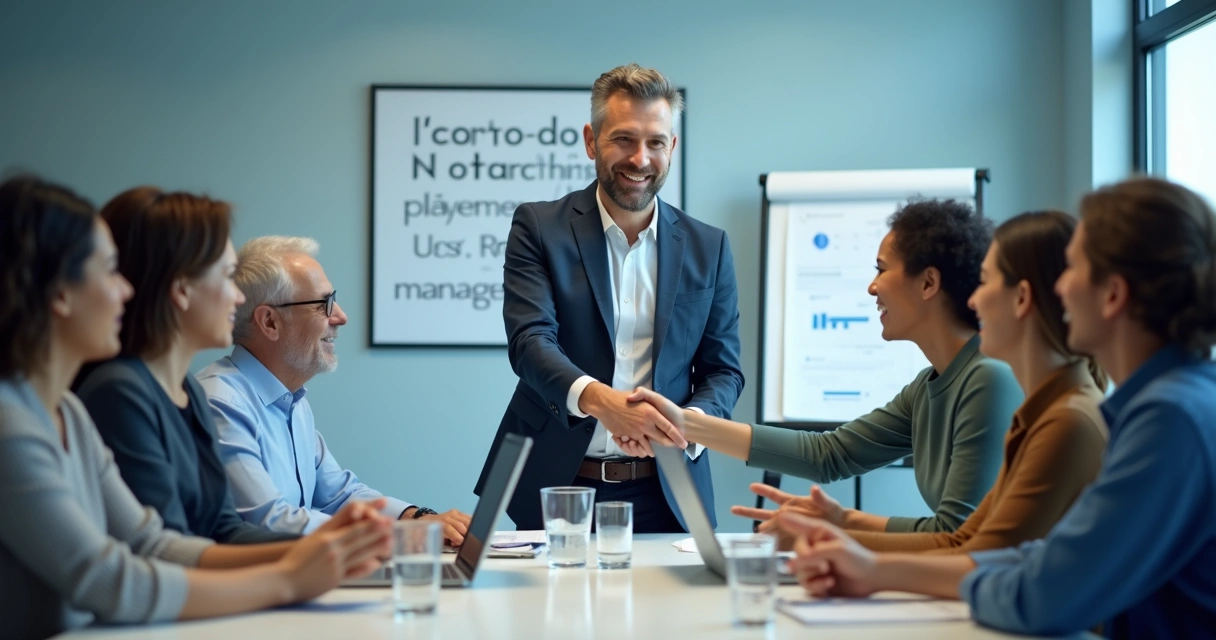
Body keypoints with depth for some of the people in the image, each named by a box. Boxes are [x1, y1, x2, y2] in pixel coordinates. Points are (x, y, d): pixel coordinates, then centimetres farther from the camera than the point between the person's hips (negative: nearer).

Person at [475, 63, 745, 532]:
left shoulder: (708, 247, 7)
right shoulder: (538, 227, 0)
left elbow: (724, 369, 9)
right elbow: (530, 340, -13)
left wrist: (696, 421, -15)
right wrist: (597, 398, -33)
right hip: (556, 488, -2)